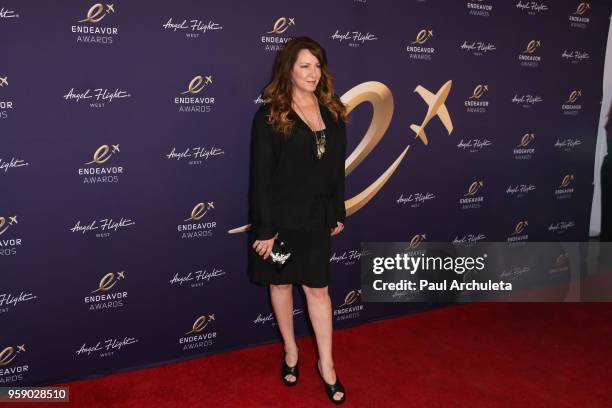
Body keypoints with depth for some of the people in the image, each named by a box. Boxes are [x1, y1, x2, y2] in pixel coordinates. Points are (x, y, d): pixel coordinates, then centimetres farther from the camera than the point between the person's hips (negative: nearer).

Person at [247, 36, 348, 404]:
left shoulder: (332, 112, 5)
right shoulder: (270, 115, -9)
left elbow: (338, 167, 10)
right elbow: (261, 176, -11)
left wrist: (338, 214, 10)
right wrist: (264, 229, -14)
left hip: (317, 218, 3)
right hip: (281, 218, -3)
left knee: (318, 288, 8)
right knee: (282, 283, 13)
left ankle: (326, 364, 22)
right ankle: (291, 351, 33)